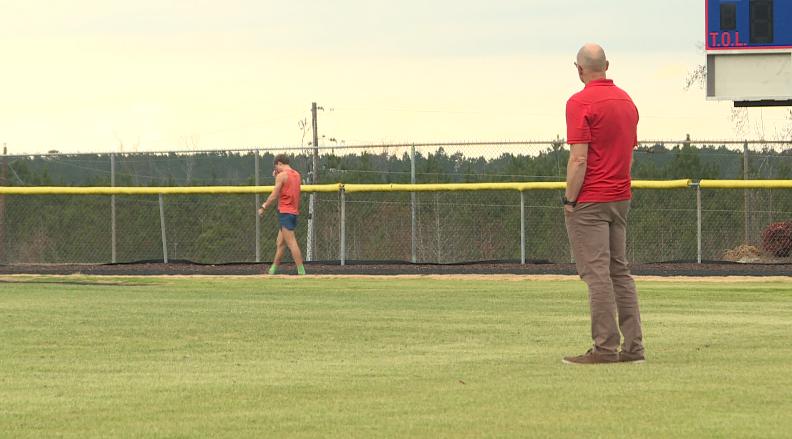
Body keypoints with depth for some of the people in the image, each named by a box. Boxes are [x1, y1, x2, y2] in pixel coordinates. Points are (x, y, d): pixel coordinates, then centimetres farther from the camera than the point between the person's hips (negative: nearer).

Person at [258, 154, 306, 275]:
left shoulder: (282, 175, -10)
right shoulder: (296, 175, 15)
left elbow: (274, 195, -11)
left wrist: (263, 207, -1)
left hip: (285, 211, -9)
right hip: (294, 212, 9)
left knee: (291, 243, -11)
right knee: (280, 243, 14)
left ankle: (301, 272, -17)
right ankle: (272, 271, 18)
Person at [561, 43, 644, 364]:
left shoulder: (580, 103, -13)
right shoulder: (626, 101, 12)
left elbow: (579, 159, -18)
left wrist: (569, 200, -12)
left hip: (589, 202, -8)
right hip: (621, 199, 8)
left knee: (596, 274, -7)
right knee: (620, 272, 11)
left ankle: (605, 347, -9)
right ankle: (633, 347, 10)